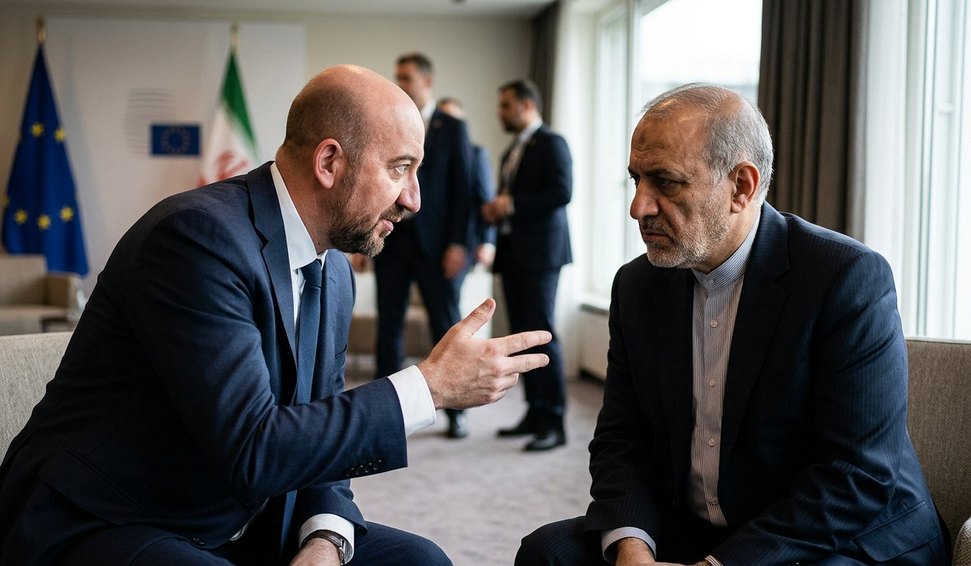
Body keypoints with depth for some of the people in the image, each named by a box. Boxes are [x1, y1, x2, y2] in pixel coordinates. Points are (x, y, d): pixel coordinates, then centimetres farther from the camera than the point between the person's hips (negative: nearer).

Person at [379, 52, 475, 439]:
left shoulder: (452, 128, 1)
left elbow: (463, 188, -4)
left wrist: (458, 243, -11)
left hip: (434, 243, -3)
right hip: (391, 239, 3)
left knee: (445, 326, 4)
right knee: (389, 327, 7)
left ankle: (456, 411, 14)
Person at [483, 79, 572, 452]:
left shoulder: (551, 144, -5)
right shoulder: (512, 152, 21)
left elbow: (562, 192, -17)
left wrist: (512, 204, -17)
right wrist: (495, 210, 5)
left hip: (540, 252, -9)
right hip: (513, 252, 9)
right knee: (521, 334, 8)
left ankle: (555, 422, -7)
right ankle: (535, 413, 14)